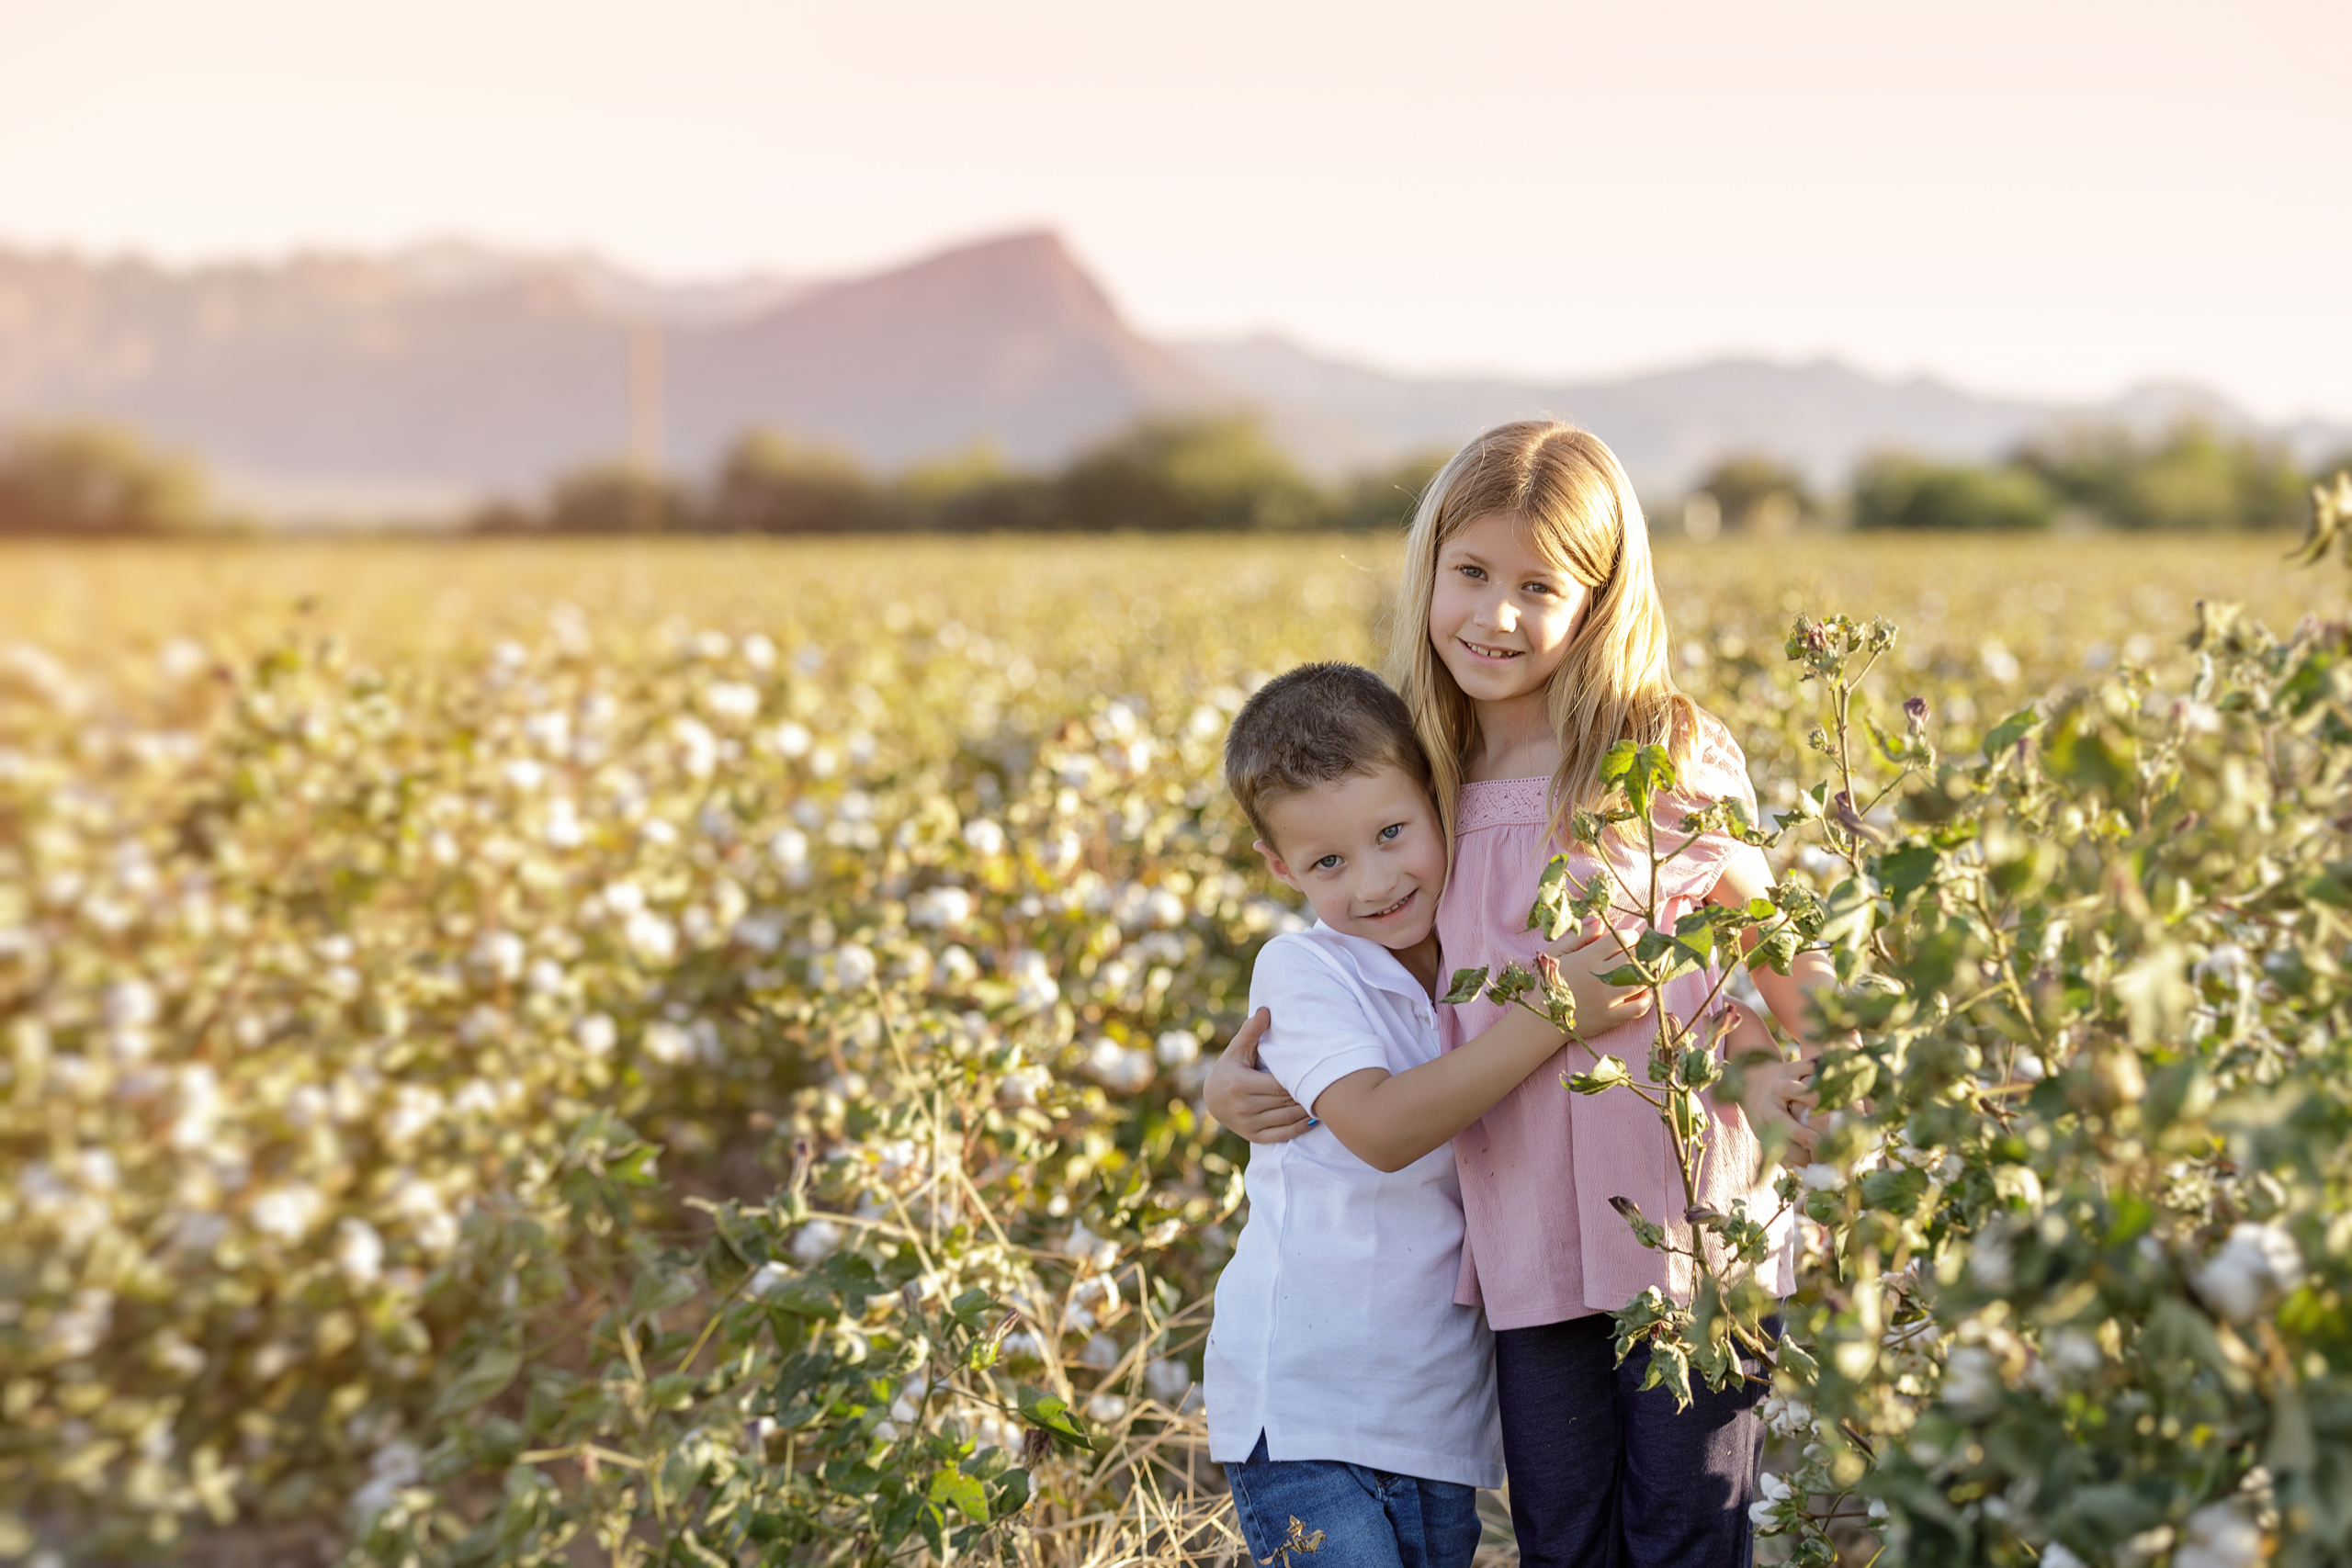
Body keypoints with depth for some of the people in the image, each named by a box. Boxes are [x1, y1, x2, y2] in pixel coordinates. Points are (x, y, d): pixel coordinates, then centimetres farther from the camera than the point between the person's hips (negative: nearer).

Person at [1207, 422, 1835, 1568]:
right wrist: (1237, 1064, 0)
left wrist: (1770, 1071, -16)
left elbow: (1774, 952, 3)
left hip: (1690, 1222, -3)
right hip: (1526, 1246, 3)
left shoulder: (1673, 761, -6)